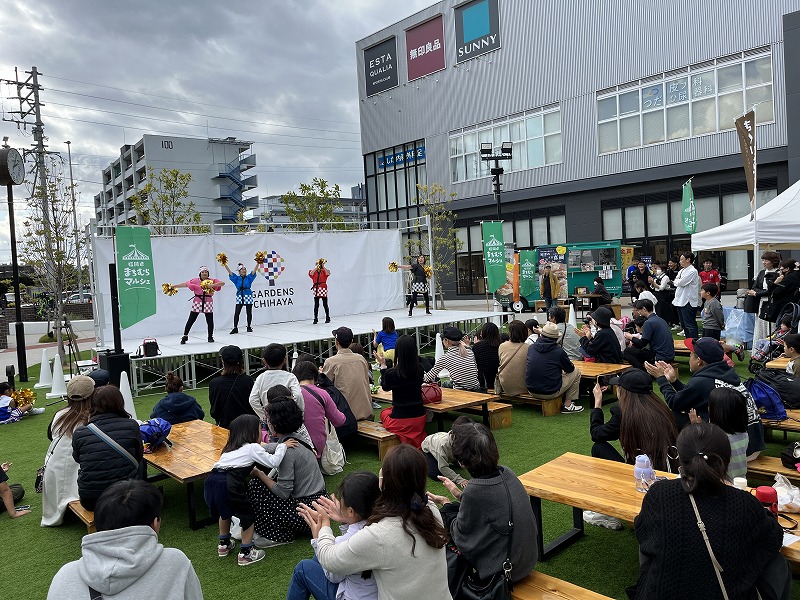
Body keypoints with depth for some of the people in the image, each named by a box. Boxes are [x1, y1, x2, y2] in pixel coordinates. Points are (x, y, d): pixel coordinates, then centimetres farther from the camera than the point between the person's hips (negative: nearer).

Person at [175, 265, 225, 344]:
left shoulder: (212, 280, 3)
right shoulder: (195, 281, 2)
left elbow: (223, 283, -7)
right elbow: (185, 284, -1)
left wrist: (212, 285, -20)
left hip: (208, 303, 1)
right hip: (197, 302, -1)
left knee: (210, 320, 3)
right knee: (191, 320, 2)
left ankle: (210, 336, 18)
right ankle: (185, 336, 10)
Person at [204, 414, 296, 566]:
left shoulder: (231, 447, 28)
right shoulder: (252, 448, 6)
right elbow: (273, 462, 3)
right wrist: (283, 446, 16)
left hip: (211, 482, 7)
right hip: (228, 485, -7)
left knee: (224, 511, 33)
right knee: (247, 515, 14)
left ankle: (223, 544, 44)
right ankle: (245, 553, 18)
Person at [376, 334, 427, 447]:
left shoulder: (391, 373, -19)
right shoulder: (419, 370, -9)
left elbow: (385, 387, 5)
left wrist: (383, 365, 14)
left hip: (401, 420, -4)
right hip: (419, 417, 4)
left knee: (384, 412, 29)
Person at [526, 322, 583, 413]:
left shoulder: (531, 348, -1)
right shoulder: (558, 351, -15)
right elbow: (570, 369, 3)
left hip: (531, 391, 6)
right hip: (550, 393, -5)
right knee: (576, 372, 13)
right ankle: (568, 405, 17)